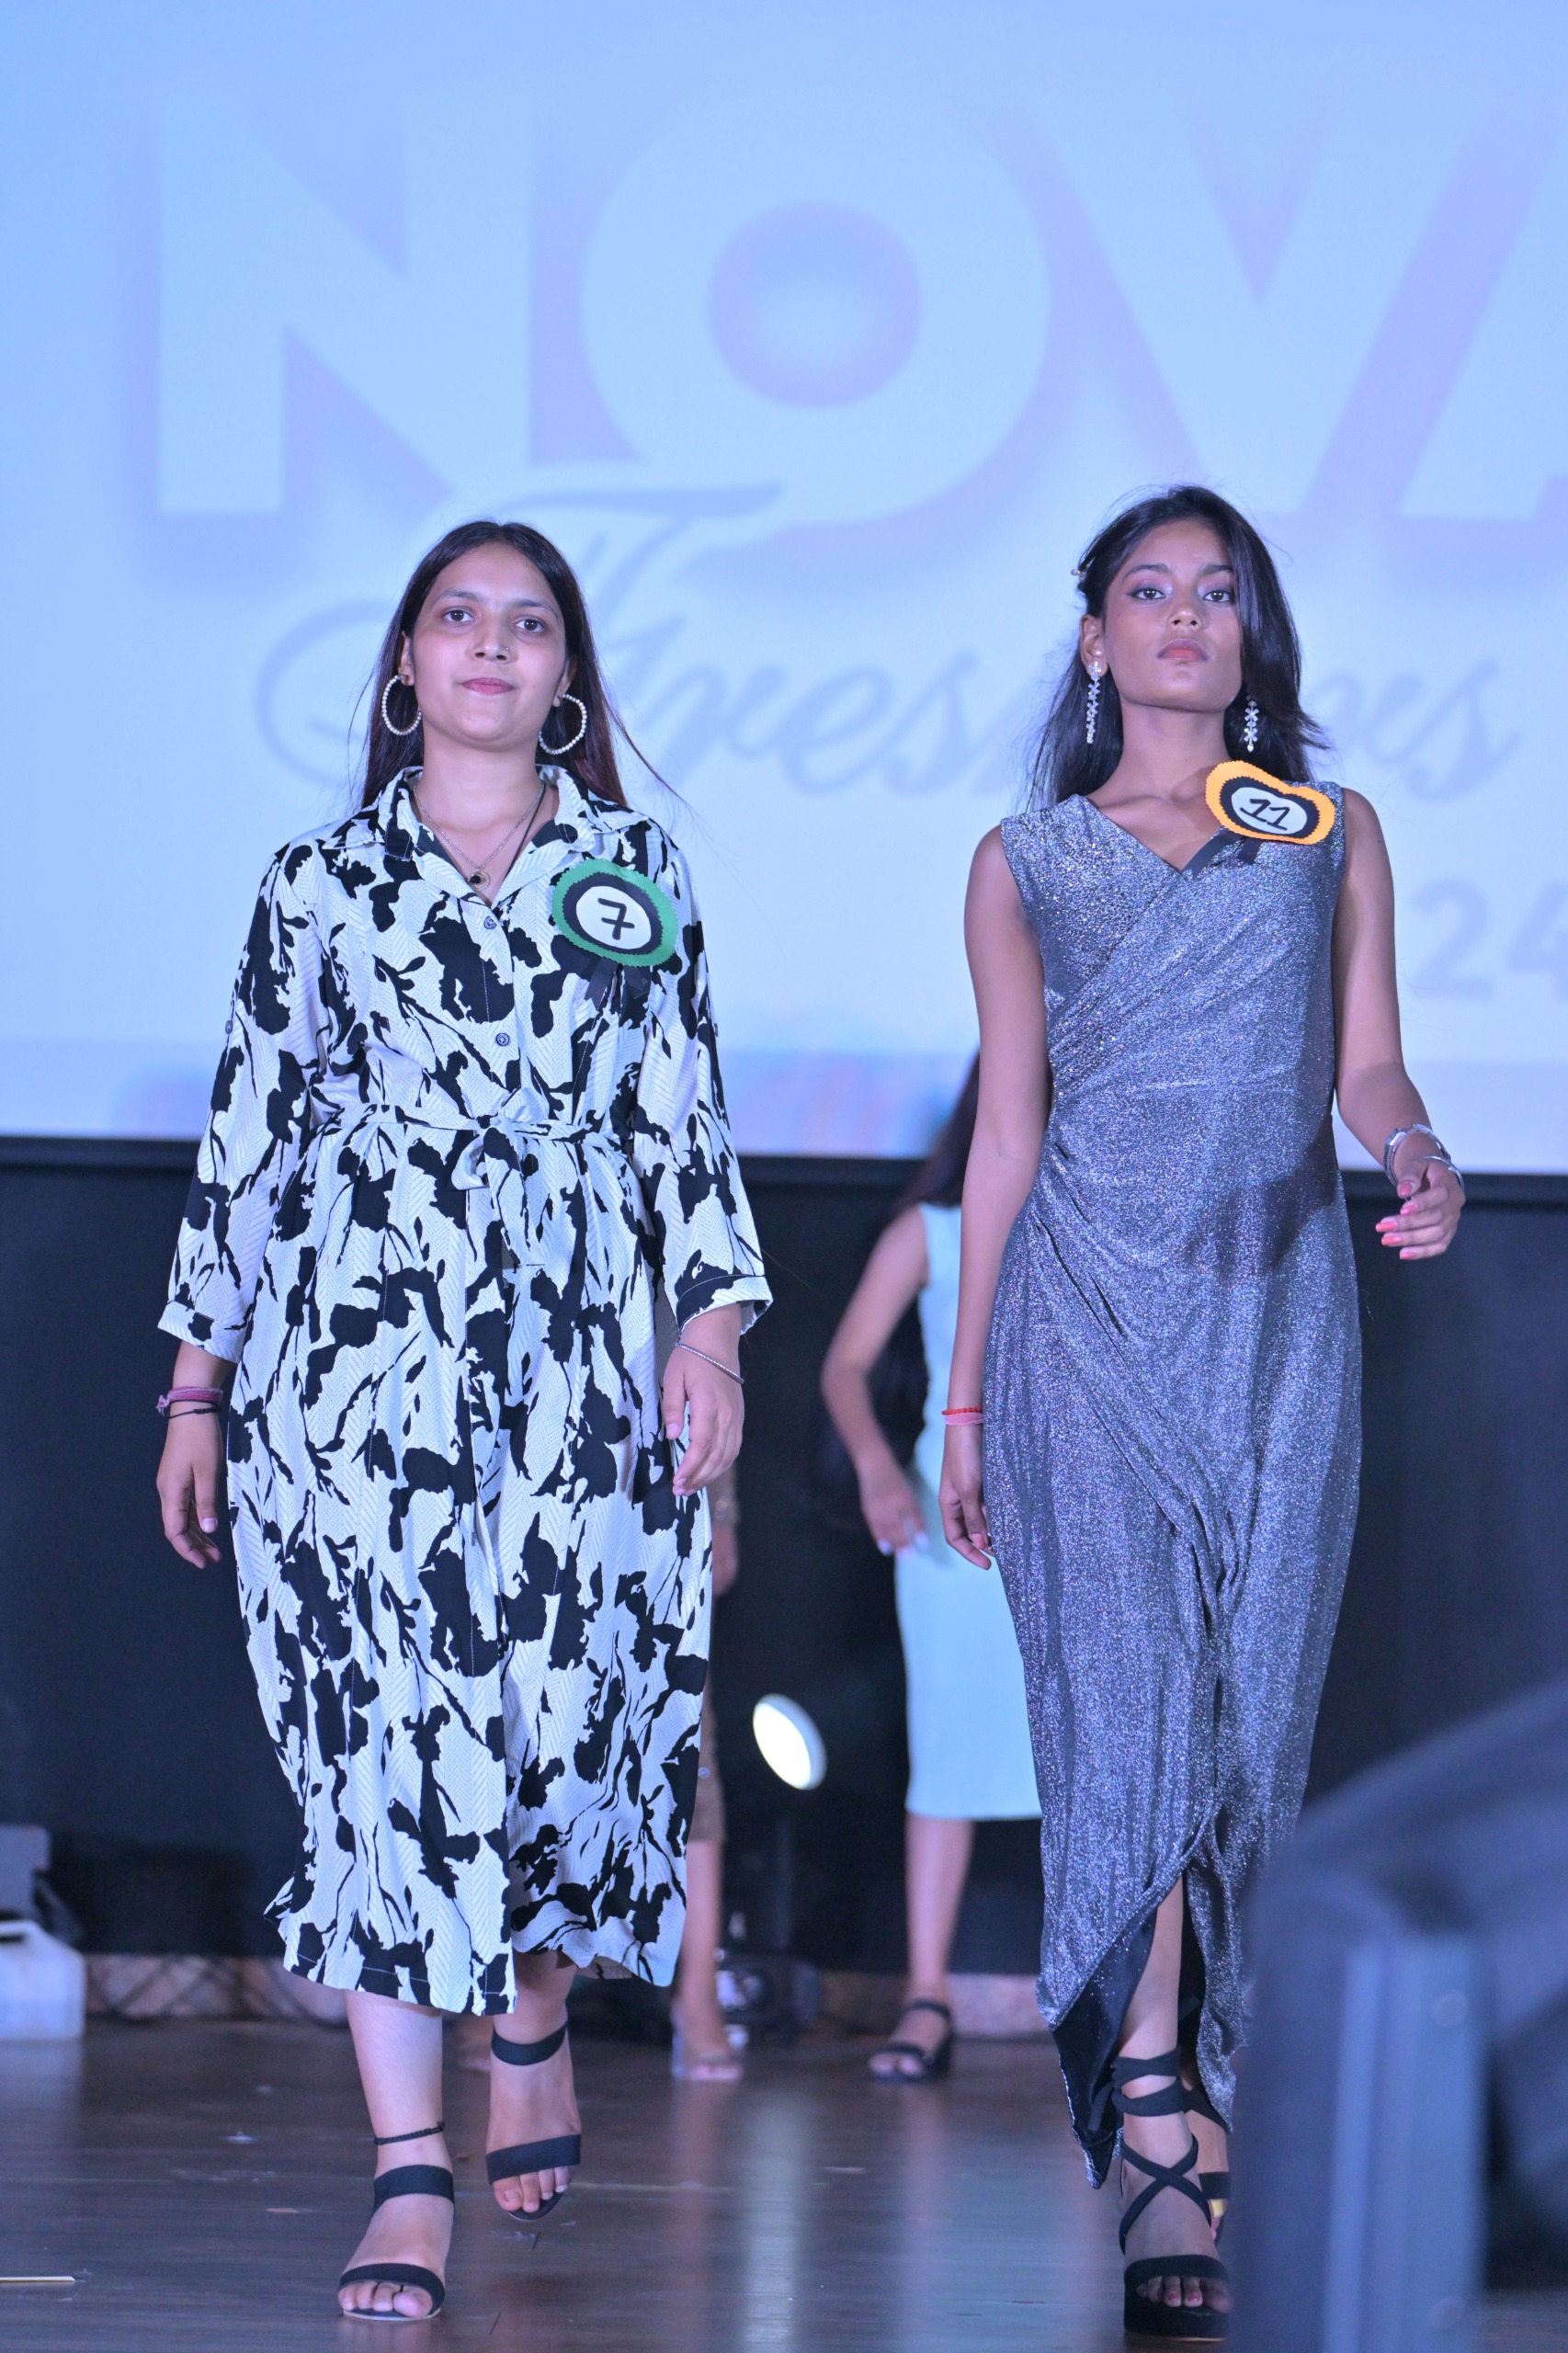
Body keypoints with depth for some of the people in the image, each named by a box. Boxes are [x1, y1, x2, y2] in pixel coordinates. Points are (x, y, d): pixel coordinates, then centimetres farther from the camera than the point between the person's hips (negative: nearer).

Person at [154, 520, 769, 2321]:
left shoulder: (638, 872, 12)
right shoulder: (319, 883, 10)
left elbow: (685, 1114, 10)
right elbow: (247, 1132, 12)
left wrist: (712, 1324, -2)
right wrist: (197, 1379, 10)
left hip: (579, 1363, 1)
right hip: (356, 1356, -1)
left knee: (570, 1710, -1)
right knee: (380, 1738, -9)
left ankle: (533, 2023, 31)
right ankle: (408, 2179, -11)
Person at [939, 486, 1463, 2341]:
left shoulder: (1332, 835, 15)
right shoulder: (1026, 864, 13)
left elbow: (1364, 1070, 11)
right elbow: (1005, 1135, 13)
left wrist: (1416, 1157, -13)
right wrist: (964, 1392, 10)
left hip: (1280, 1311, 2)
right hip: (1086, 1311, -1)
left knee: (1248, 1702, -2)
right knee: (1122, 1689, -13)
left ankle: (1156, 2082, 9)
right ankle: (1161, 2143, -20)